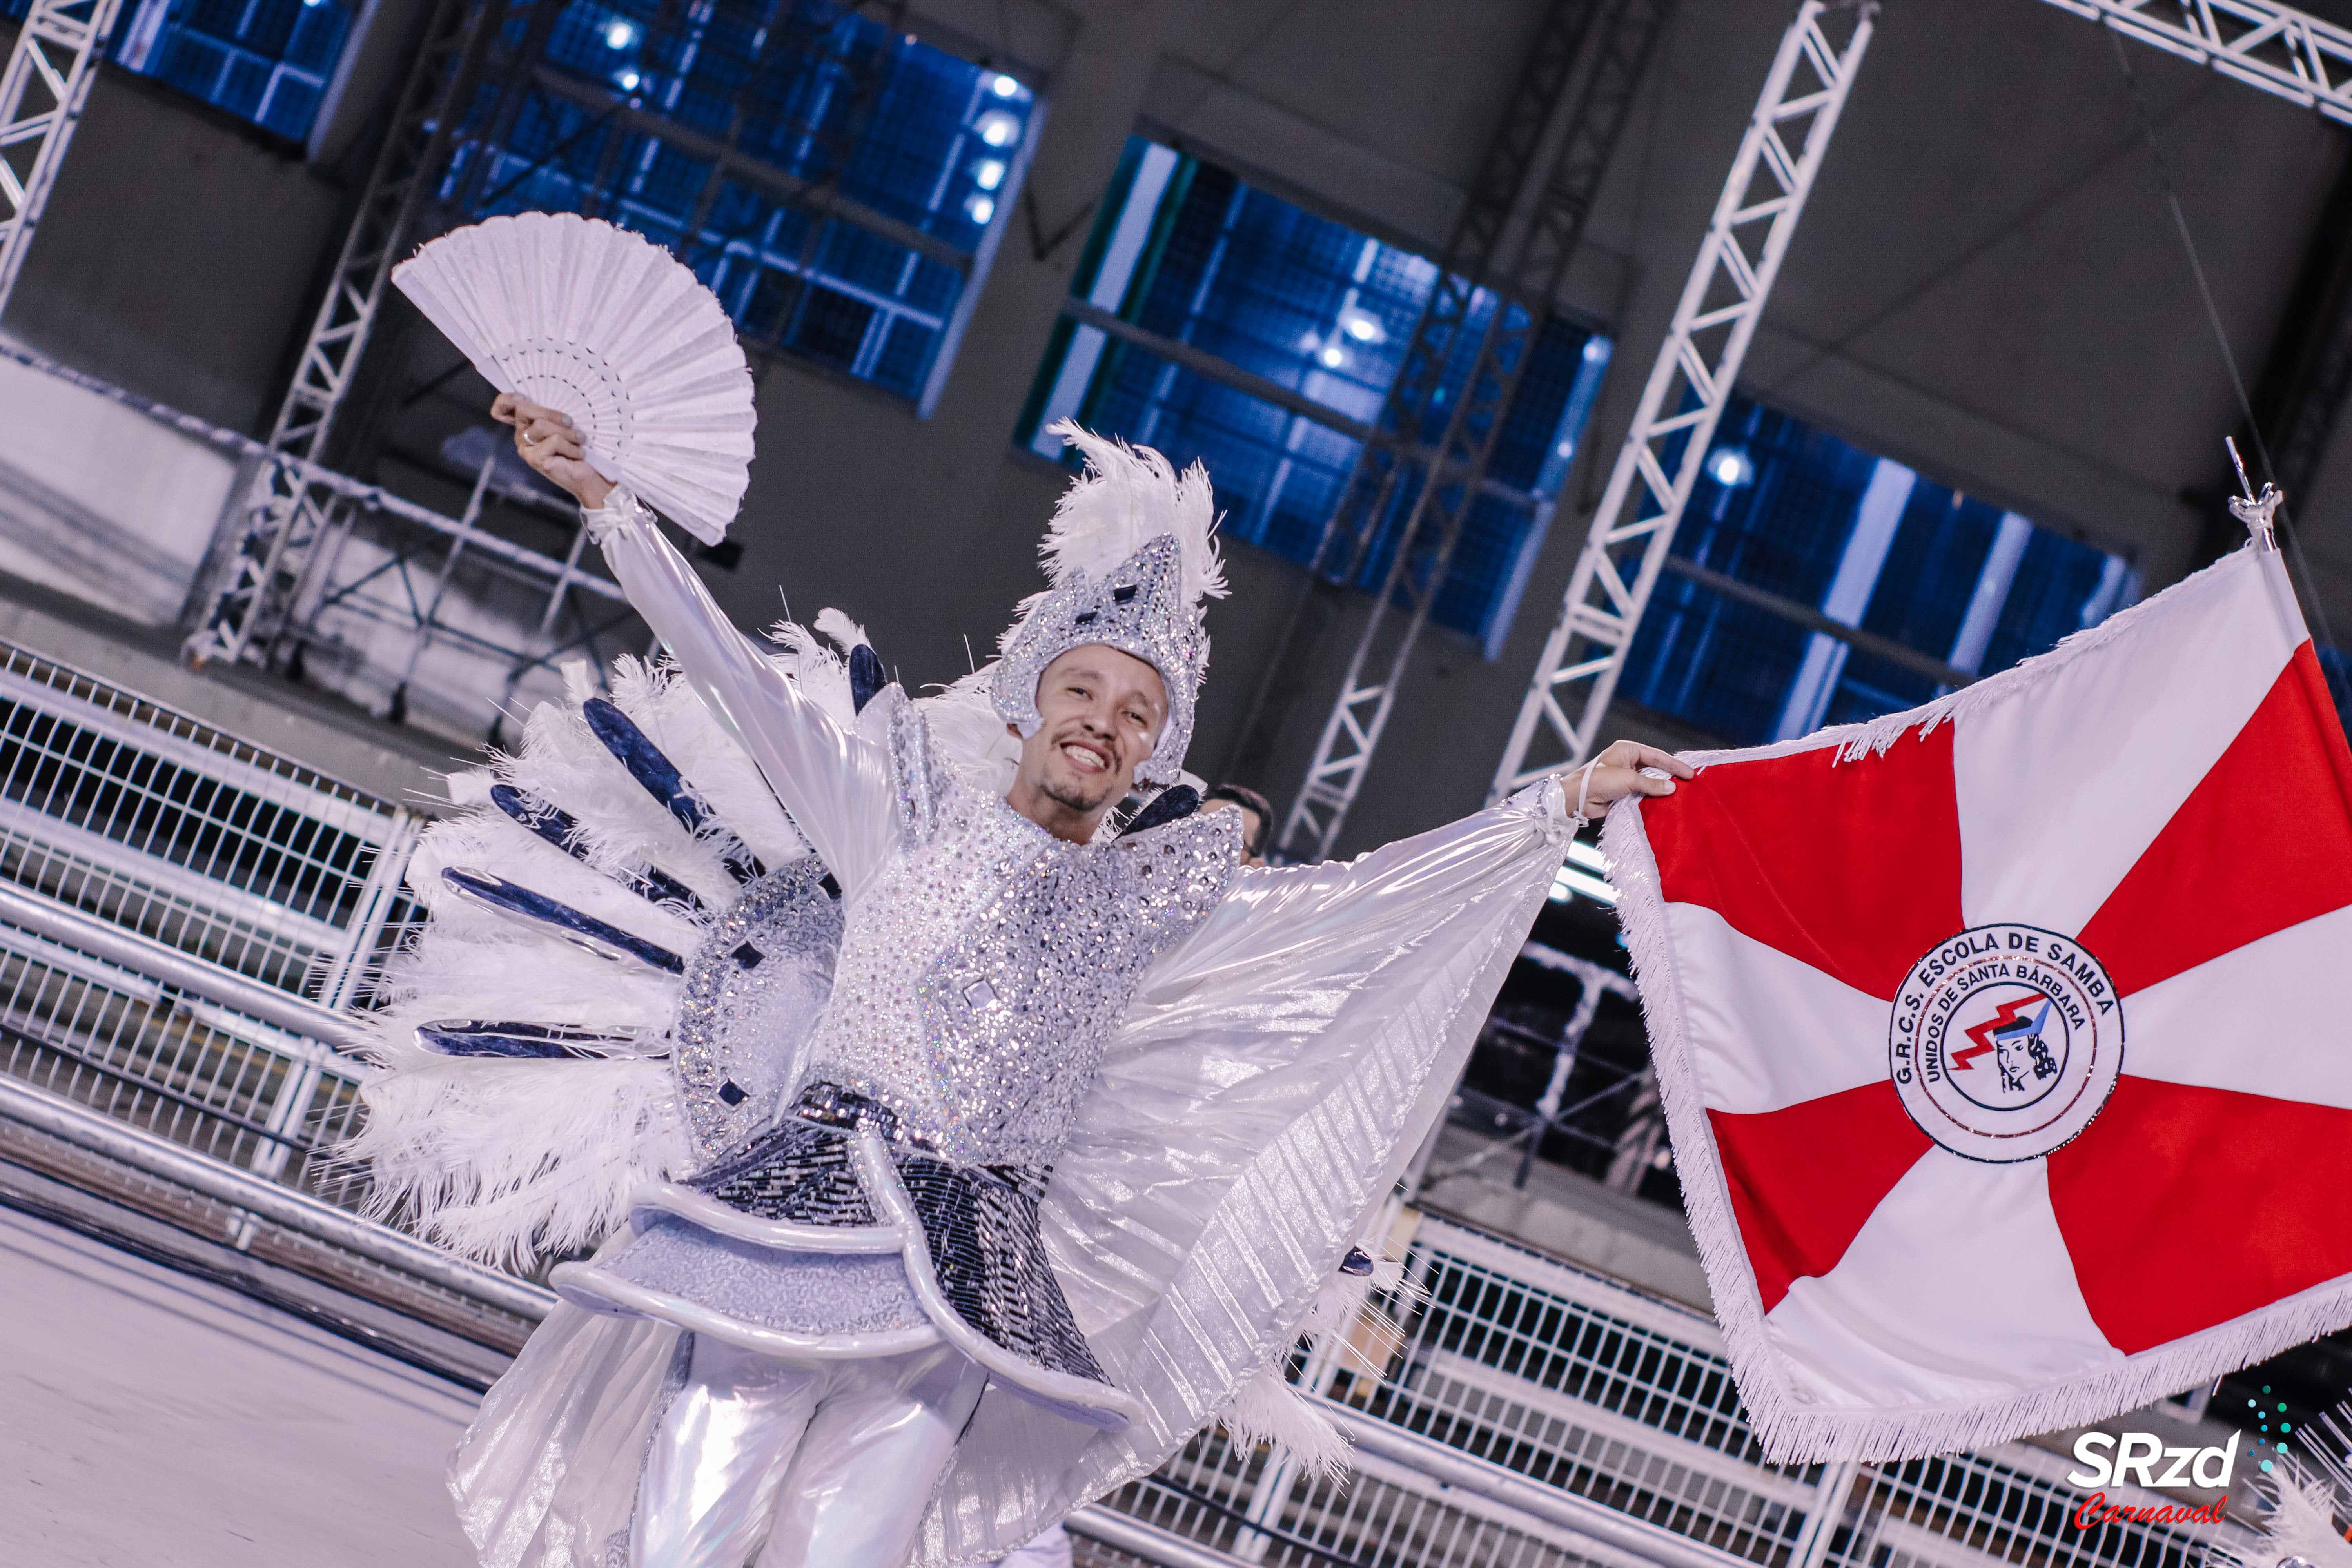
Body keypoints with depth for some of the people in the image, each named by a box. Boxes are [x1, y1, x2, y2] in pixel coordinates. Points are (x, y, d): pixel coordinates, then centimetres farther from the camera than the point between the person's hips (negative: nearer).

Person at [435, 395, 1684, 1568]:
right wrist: (600, 494, 6)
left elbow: (1373, 890, 16)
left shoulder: (1153, 903, 15)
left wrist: (1570, 799, 14)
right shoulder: (912, 814, 11)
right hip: (809, 1201, -2)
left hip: (973, 1275, 2)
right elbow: (733, 672, 9)